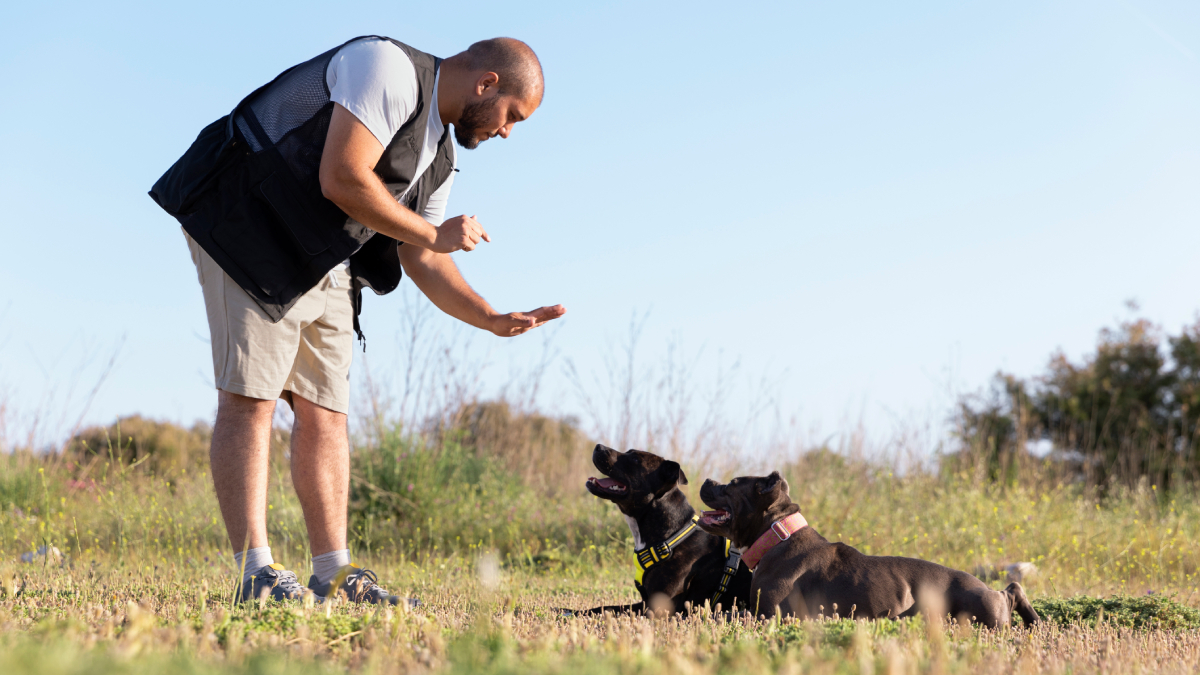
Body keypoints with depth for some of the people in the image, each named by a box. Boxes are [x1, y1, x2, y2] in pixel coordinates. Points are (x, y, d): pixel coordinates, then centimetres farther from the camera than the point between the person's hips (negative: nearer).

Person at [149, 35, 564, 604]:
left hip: (325, 266, 10)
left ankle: (333, 575, 7)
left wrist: (495, 320, 4)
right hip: (248, 225, -9)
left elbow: (422, 263, 17)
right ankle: (256, 574, -15)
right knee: (250, 396, -12)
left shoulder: (439, 157, 15)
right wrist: (433, 234, -12)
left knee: (325, 410, 5)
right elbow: (341, 179, -24)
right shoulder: (388, 67, -14)